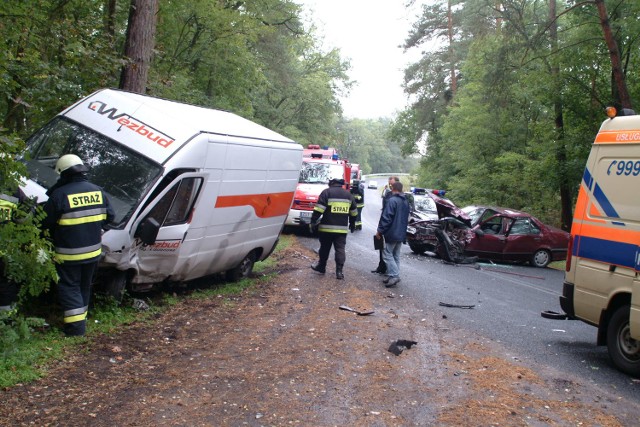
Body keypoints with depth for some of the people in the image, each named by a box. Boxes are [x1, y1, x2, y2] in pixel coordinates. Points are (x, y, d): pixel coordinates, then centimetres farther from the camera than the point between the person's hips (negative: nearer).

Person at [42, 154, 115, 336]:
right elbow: (109, 216, 6)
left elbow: (45, 222, -12)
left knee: (69, 286, 6)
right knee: (84, 285, 21)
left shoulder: (59, 195, -18)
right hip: (92, 251, 5)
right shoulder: (97, 191, -2)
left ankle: (76, 324, -1)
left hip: (68, 254, -5)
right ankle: (81, 316, 32)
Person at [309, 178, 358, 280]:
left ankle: (321, 267, 27)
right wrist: (352, 224, 31)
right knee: (340, 249, 3)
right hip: (342, 228, 3)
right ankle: (339, 271, -3)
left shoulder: (326, 192, -3)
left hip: (327, 227, -3)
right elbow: (354, 212, 19)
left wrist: (313, 222, -8)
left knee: (325, 248, 12)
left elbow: (319, 209, -12)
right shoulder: (348, 194, 13)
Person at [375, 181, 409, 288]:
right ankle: (393, 276, 16)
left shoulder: (392, 200, -16)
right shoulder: (405, 202, 13)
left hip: (391, 233, -8)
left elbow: (386, 218, -19)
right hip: (401, 234, 8)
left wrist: (380, 231, -12)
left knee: (387, 254, -4)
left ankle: (394, 276, -13)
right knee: (396, 256, 14)